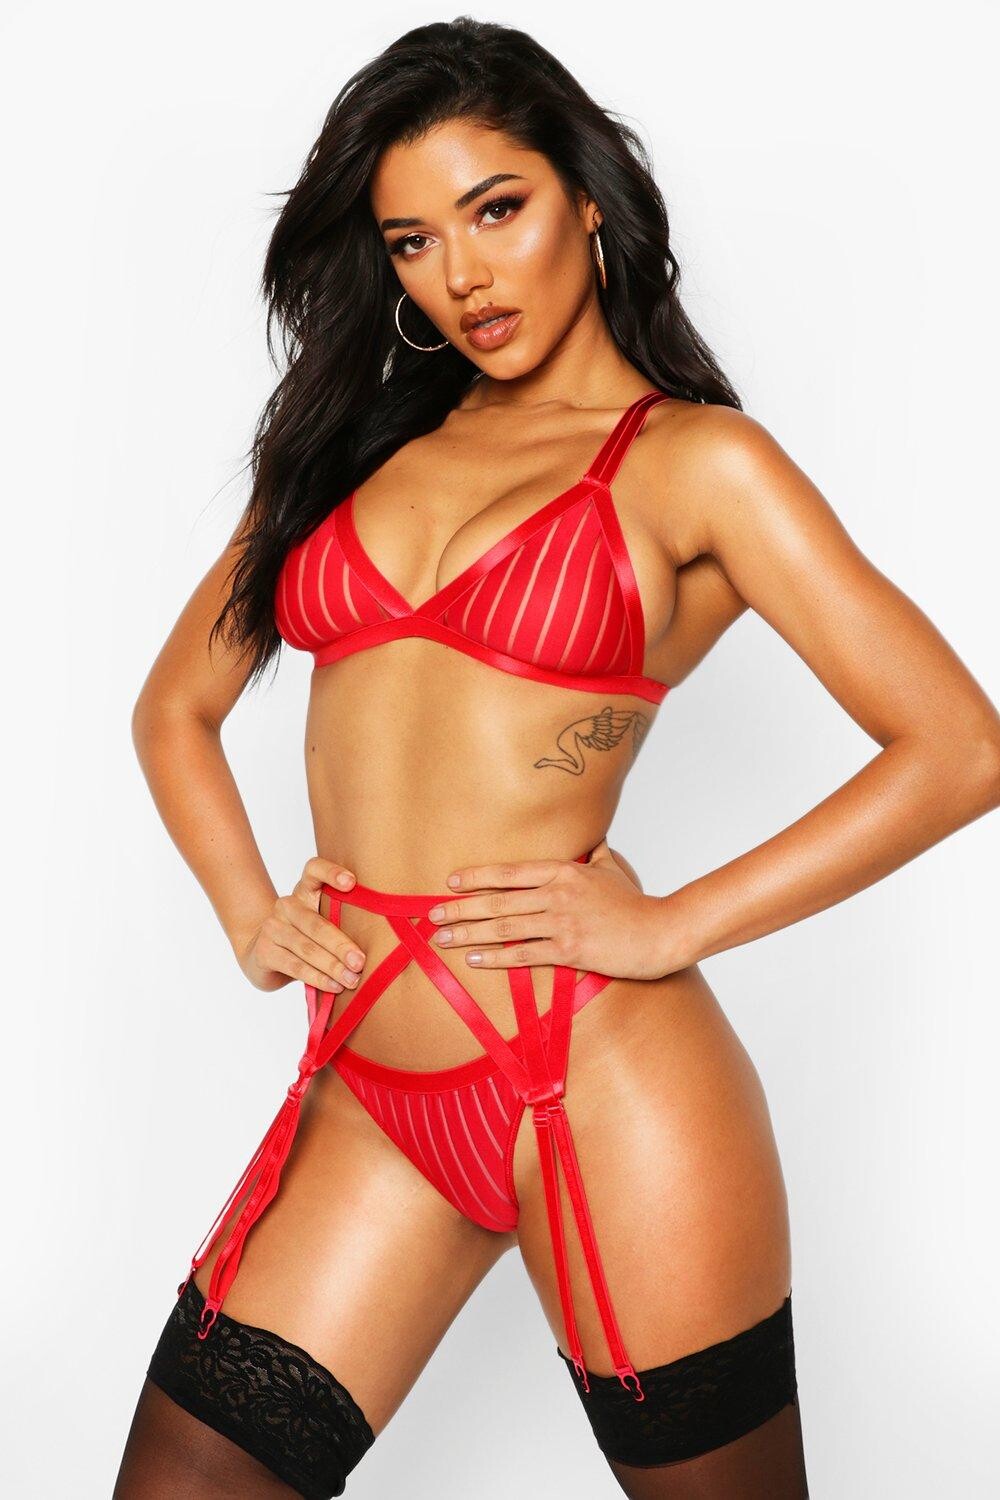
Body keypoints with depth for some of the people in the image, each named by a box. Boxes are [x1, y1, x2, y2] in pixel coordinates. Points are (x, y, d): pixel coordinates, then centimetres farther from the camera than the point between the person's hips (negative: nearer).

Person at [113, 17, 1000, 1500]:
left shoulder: (697, 462, 0)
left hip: (597, 1077, -4)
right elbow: (176, 706, 22)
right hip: (368, 1088, 5)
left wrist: (666, 930, -11)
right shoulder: (355, 445, 15)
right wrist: (251, 917, 6)